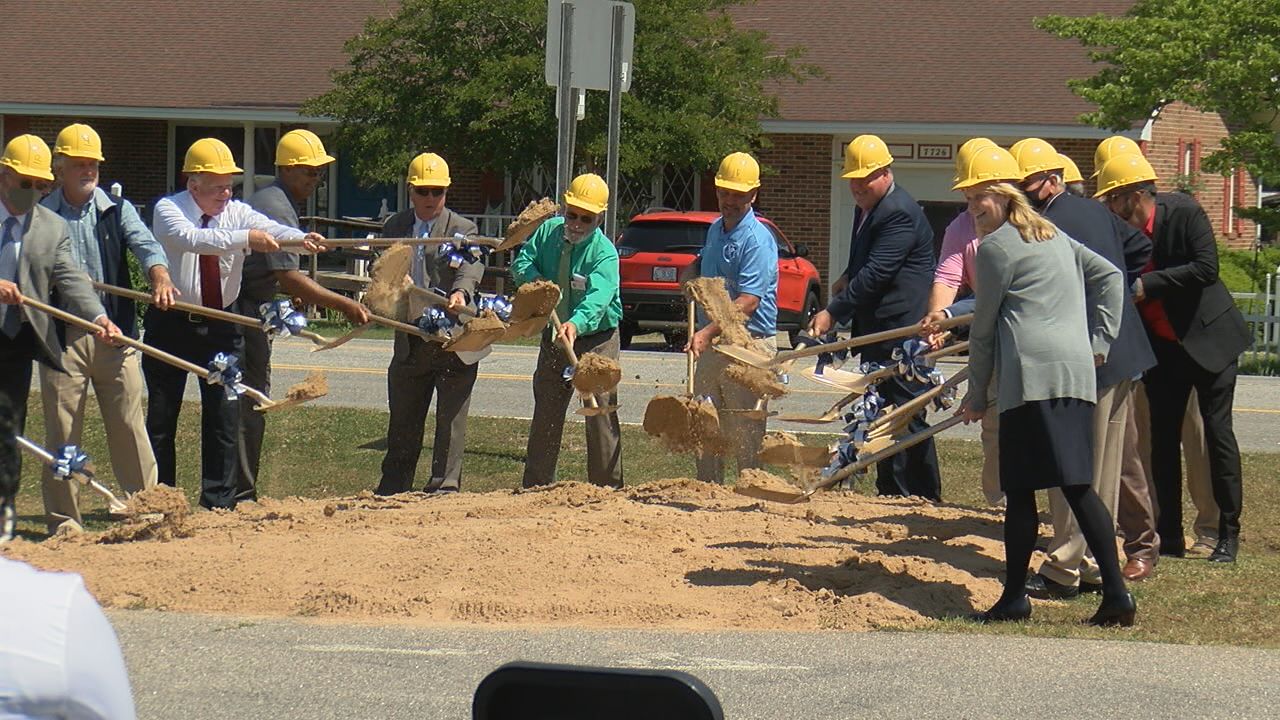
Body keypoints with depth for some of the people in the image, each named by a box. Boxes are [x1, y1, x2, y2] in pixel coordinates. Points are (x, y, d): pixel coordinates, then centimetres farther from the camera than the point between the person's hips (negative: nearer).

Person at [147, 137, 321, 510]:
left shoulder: (237, 213, 0)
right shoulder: (168, 210, -10)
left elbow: (270, 229, -18)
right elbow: (191, 239, -30)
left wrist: (302, 238, -40)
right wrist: (245, 238, -40)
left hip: (221, 326, 3)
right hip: (172, 324, -3)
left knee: (224, 416, 0)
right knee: (161, 417, 2)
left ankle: (218, 501, 8)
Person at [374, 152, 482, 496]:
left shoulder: (462, 229, -3)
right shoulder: (394, 227, 10)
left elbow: (471, 267, -21)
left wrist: (461, 293, -42)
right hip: (410, 341, 4)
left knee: (451, 420, -3)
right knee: (403, 423, 13)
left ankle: (444, 487, 1)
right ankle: (391, 491, 22)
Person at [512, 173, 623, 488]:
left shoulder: (604, 253, -20)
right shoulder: (548, 231, -2)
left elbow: (598, 297, -35)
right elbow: (521, 263, 4)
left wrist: (577, 324, -54)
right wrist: (535, 278, -20)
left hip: (596, 338, -5)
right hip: (554, 336, 5)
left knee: (600, 415, -9)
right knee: (545, 412, 11)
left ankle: (607, 487, -4)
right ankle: (536, 486, 20)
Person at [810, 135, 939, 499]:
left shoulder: (900, 213, -17)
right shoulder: (865, 209, 15)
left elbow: (877, 273, -23)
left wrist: (833, 313, -24)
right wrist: (848, 278, 10)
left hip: (901, 329, -10)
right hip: (876, 329, 10)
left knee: (906, 415, -8)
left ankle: (924, 497, -5)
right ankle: (889, 491, 19)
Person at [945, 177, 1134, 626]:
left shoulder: (996, 246, 1)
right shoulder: (1054, 236, 24)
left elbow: (983, 327, 5)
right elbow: (1110, 277, 24)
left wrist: (976, 394, 13)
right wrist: (1101, 339, 17)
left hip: (1031, 373, -7)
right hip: (1077, 369, 7)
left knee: (1020, 487, -2)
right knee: (1077, 485, 2)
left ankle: (1015, 598, 0)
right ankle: (1116, 593, -9)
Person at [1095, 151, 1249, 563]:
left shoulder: (1185, 213, -17)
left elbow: (1206, 268, -25)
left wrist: (1148, 285, -27)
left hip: (1209, 338, -5)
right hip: (1162, 345, 5)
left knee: (1217, 432, -4)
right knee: (1163, 438, 4)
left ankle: (1229, 534, 4)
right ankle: (1169, 537, 11)